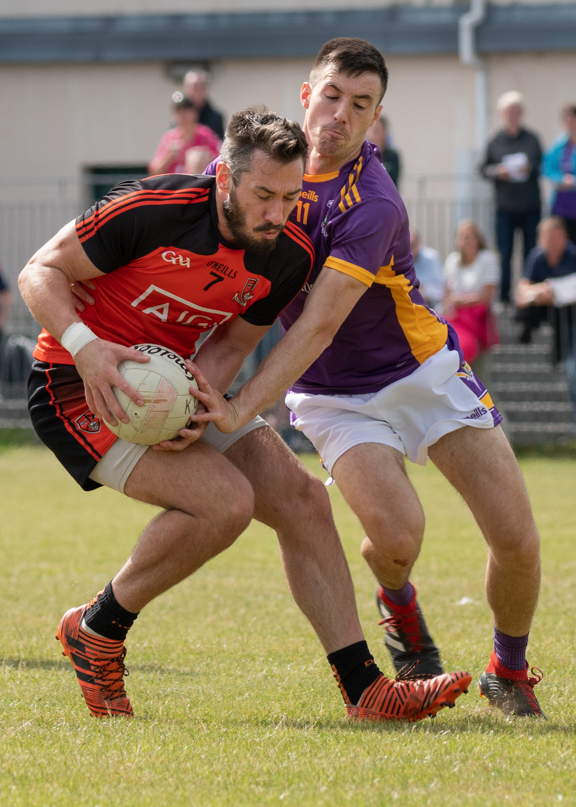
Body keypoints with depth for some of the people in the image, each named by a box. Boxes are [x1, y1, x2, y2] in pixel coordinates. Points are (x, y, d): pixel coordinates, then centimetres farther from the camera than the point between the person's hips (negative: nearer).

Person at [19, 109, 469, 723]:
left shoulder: (290, 254, -8)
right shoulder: (153, 210, -25)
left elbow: (229, 346, 0)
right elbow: (41, 272, -16)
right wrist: (84, 345, -34)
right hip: (80, 387, -7)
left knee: (301, 499, -3)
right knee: (224, 500, -24)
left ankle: (364, 692, 4)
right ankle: (96, 632, -3)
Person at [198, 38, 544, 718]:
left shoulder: (372, 207, -24)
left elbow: (317, 327, -31)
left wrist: (239, 410, -41)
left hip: (423, 372, -2)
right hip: (335, 399, 2)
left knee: (516, 539, -11)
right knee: (396, 533, -25)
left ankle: (508, 673, 17)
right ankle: (398, 605, 11)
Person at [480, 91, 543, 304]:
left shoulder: (532, 139, 5)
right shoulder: (495, 141, 4)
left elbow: (543, 166, 7)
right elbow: (484, 169, 7)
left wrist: (530, 169, -13)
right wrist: (497, 172, -12)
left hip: (530, 206, 0)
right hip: (505, 208, 0)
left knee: (531, 254, 2)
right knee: (504, 256, 1)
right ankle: (503, 297, 9)